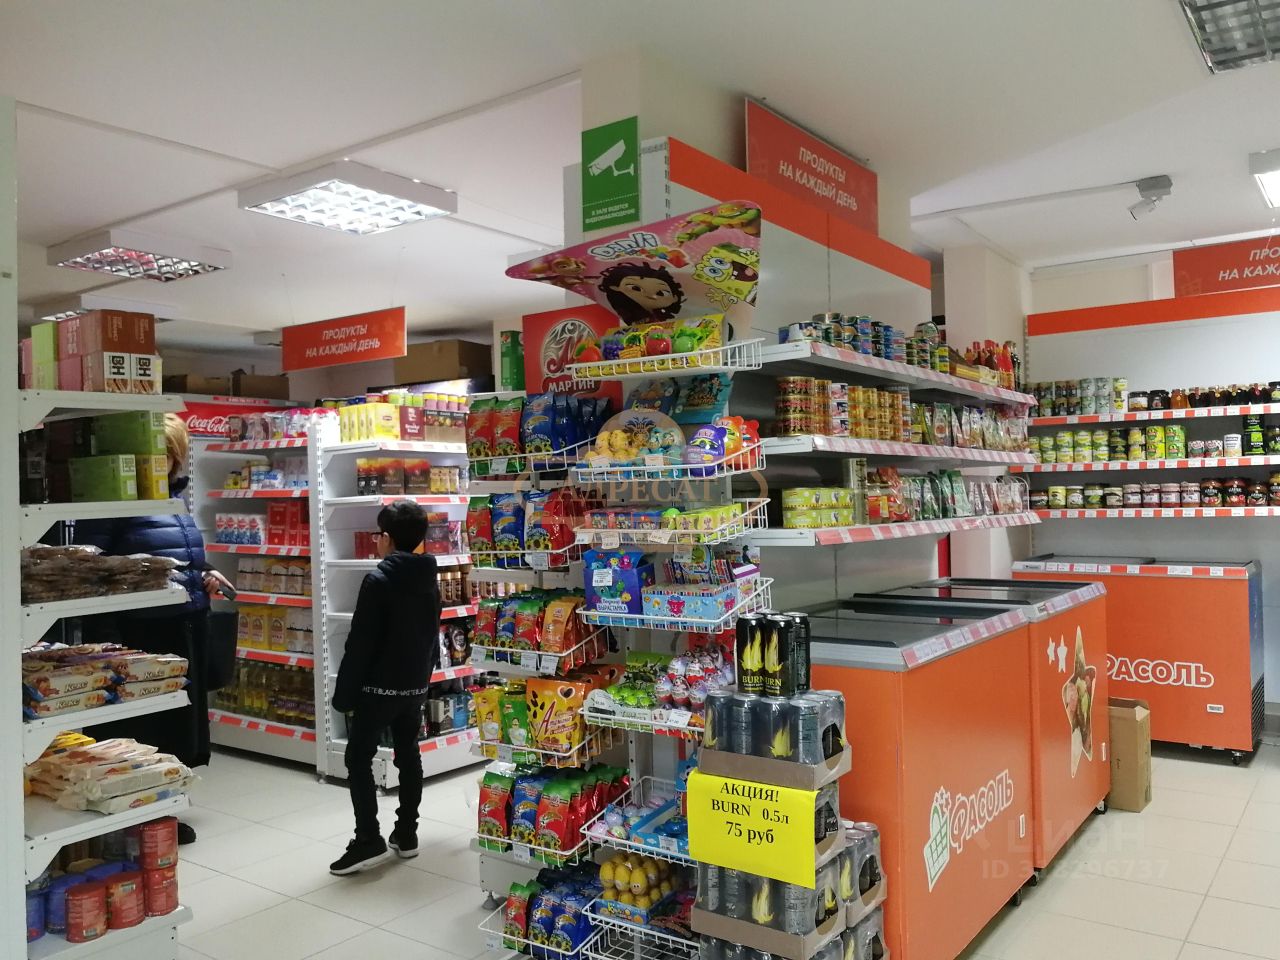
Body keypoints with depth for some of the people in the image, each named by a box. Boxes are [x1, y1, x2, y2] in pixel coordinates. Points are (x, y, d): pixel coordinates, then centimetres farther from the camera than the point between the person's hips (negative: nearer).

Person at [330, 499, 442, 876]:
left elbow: (359, 644, -16)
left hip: (378, 686, -7)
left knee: (359, 759, 1)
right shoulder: (429, 580, 6)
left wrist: (344, 694, -10)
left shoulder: (378, 581, -16)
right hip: (415, 685, 7)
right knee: (409, 756, 14)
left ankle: (368, 841, -3)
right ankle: (406, 834, 20)